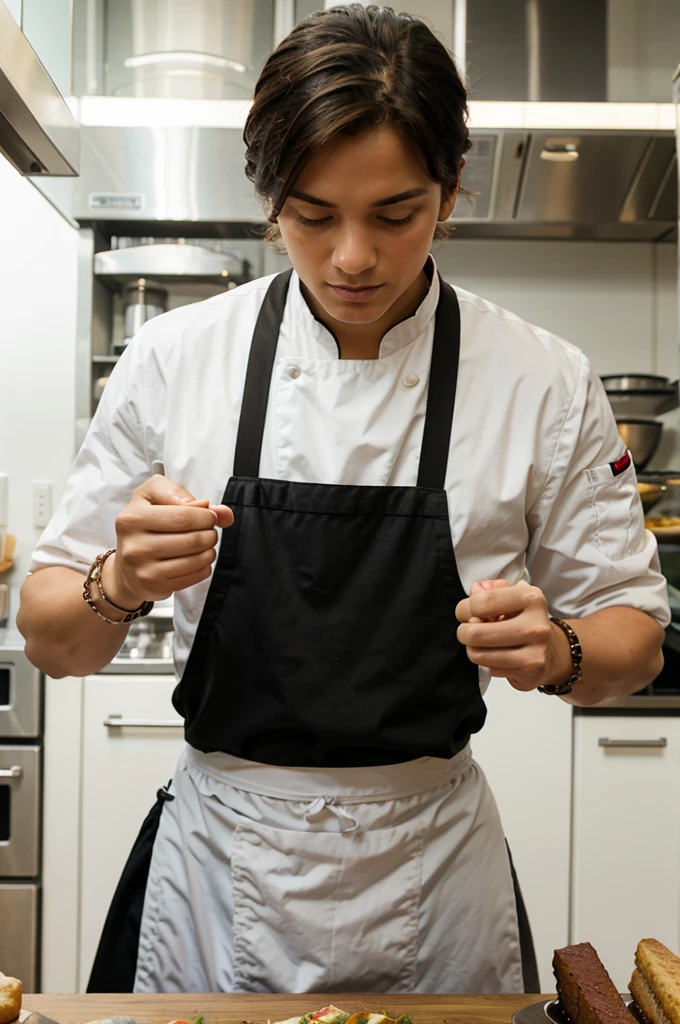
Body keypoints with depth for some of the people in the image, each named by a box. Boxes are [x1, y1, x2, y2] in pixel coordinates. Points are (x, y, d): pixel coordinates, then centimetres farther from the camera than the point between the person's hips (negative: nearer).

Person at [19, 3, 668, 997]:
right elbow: (52, 636, -3)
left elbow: (633, 636, 0)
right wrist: (119, 587, -25)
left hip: (431, 878, 1)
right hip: (215, 883, 1)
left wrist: (556, 651, -22)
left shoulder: (545, 383, -8)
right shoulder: (175, 358, -8)